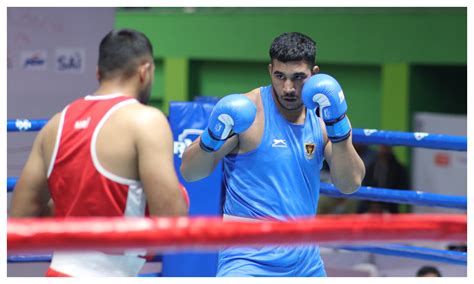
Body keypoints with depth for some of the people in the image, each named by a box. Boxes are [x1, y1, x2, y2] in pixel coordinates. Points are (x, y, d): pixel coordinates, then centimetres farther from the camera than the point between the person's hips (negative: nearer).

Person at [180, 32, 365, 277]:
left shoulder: (323, 116, 5)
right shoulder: (248, 110, -9)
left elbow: (350, 185, -4)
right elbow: (189, 172, -7)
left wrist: (338, 126, -15)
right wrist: (212, 139, -26)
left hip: (306, 261, 6)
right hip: (249, 260, -5)